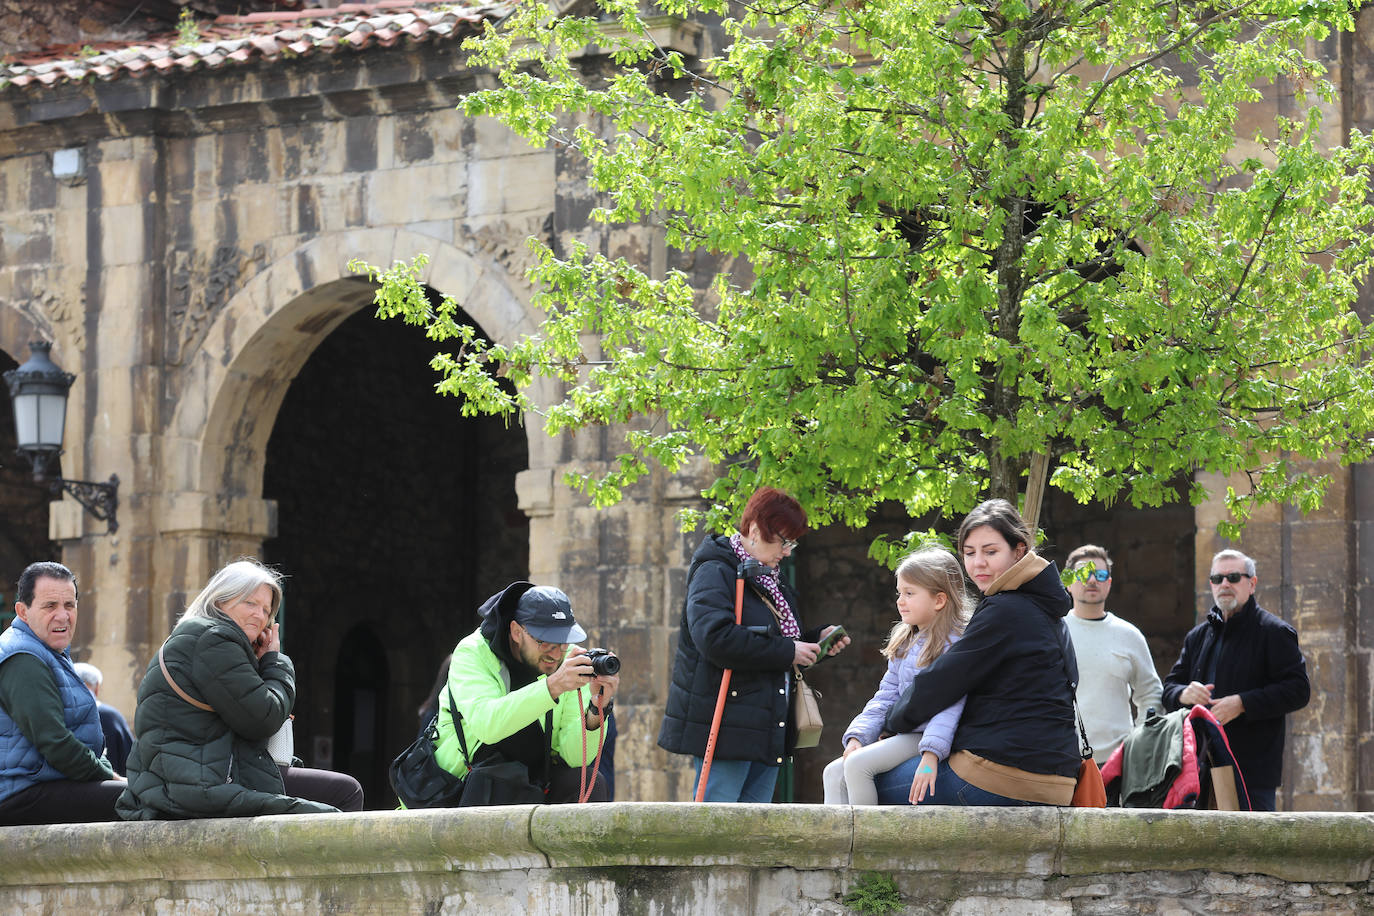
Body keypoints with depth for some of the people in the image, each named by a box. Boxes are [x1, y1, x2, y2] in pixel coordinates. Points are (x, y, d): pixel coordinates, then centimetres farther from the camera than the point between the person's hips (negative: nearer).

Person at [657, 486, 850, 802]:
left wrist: (817, 640, 11)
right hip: (724, 726, -9)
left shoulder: (770, 580, 21)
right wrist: (787, 652, -20)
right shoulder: (714, 573, -9)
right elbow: (716, 638, -25)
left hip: (767, 728, 9)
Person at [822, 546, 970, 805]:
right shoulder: (904, 645, 17)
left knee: (857, 764, -24)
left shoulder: (952, 645, -12)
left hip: (927, 736, -10)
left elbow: (949, 706, -22)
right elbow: (886, 697, 16)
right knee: (834, 772, -1)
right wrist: (858, 737, 1)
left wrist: (930, 756, -33)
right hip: (903, 735, 10)